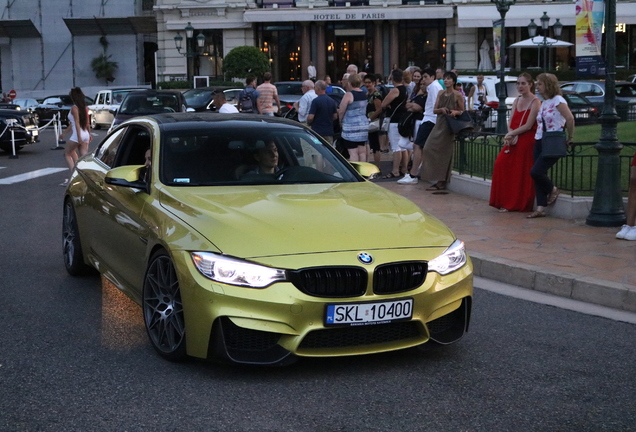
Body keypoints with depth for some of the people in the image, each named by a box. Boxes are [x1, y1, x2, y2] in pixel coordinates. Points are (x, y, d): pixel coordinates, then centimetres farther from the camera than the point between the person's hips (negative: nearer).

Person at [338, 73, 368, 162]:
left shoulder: (349, 95, -13)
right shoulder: (364, 94, 9)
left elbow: (341, 111, -11)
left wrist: (340, 121, 8)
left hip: (351, 127, -7)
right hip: (364, 124, 7)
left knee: (353, 153, -7)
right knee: (362, 152, 11)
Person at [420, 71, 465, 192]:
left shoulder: (458, 95, -4)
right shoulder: (440, 93, 12)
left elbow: (462, 111, 1)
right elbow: (435, 110, 10)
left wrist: (455, 112, -19)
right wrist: (442, 109, -11)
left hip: (449, 127, -6)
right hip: (439, 124, 6)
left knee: (445, 153, -5)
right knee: (429, 149, 1)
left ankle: (442, 183, 2)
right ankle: (438, 182, 10)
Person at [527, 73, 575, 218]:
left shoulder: (557, 100, -10)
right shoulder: (543, 103, 15)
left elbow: (570, 118, -20)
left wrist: (570, 138, -12)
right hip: (540, 142, 8)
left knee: (536, 171, -17)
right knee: (537, 174, 2)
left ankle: (553, 190, 11)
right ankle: (540, 208, 6)